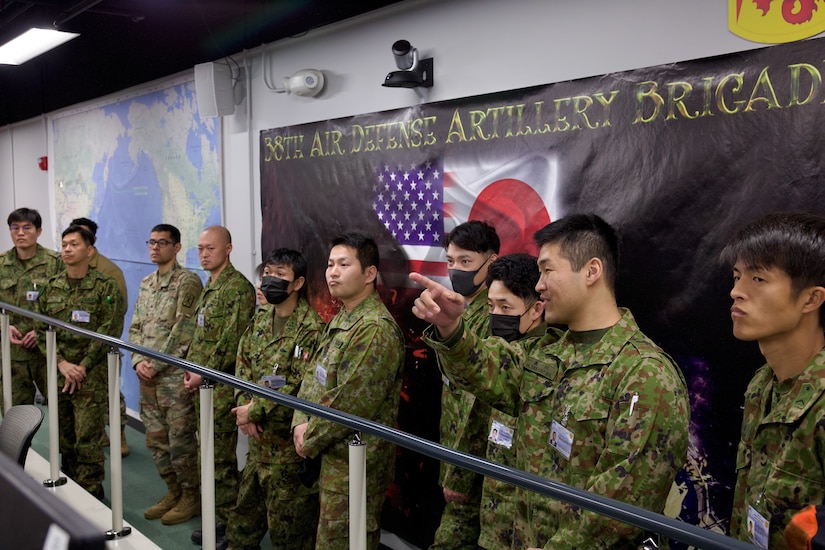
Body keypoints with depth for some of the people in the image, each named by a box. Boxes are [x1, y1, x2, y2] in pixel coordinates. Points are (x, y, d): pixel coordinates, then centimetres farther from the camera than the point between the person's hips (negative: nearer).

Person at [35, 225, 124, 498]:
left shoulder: (105, 286, -6)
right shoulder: (52, 287, 8)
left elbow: (109, 333, -10)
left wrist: (82, 367, -14)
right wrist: (62, 363, -7)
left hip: (91, 375, -5)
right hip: (58, 372, 5)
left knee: (87, 438, -4)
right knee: (64, 437, 12)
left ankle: (90, 494, 9)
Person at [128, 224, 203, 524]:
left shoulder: (188, 282, -10)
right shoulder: (146, 283, 14)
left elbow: (183, 330, -16)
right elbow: (135, 327, 14)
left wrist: (157, 364, -15)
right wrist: (138, 361, -1)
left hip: (175, 374, -8)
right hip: (147, 375, 8)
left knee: (181, 440, 0)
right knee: (155, 438, 14)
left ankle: (191, 496, 15)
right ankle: (173, 491, 28)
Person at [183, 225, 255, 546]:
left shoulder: (239, 287, -13)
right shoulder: (209, 287, 16)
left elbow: (232, 340, -19)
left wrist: (204, 373, -16)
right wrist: (190, 367, 8)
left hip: (222, 382, -9)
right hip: (203, 381, 9)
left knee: (220, 455, -3)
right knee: (209, 451, 14)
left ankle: (228, 523, 7)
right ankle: (217, 514, 25)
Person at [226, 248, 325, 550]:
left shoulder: (311, 328, -17)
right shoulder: (260, 321, 9)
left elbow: (299, 387, -22)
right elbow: (243, 365, 9)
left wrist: (255, 411, -17)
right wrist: (244, 406, -8)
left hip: (288, 441, -8)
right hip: (259, 436, 8)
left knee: (287, 517, 6)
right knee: (246, 506, 23)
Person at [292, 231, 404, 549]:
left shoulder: (376, 329, -22)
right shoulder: (341, 319, 10)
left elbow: (350, 404, -23)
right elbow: (313, 374, 13)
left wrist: (311, 442, -12)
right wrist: (301, 422, -2)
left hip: (355, 461, -9)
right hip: (332, 454, 9)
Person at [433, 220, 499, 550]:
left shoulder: (492, 319, -19)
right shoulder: (464, 312, 11)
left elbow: (482, 406, -23)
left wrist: (459, 474, -18)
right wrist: (448, 465, 15)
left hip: (474, 466, -9)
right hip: (453, 453, 9)